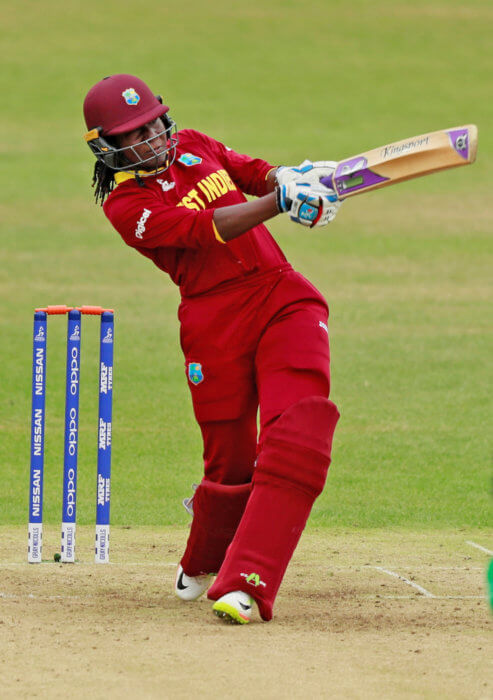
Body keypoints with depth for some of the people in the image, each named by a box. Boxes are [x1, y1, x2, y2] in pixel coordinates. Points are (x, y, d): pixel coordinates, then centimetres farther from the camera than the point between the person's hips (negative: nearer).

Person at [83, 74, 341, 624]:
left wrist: (296, 178, -4)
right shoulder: (126, 206, -6)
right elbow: (206, 228, -19)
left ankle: (245, 584, -24)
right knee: (231, 462, 2)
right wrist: (282, 200, -28)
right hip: (215, 322, -4)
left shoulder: (193, 146, 14)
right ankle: (202, 565, 35)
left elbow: (256, 174, 20)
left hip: (284, 296, 4)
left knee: (299, 430, -18)